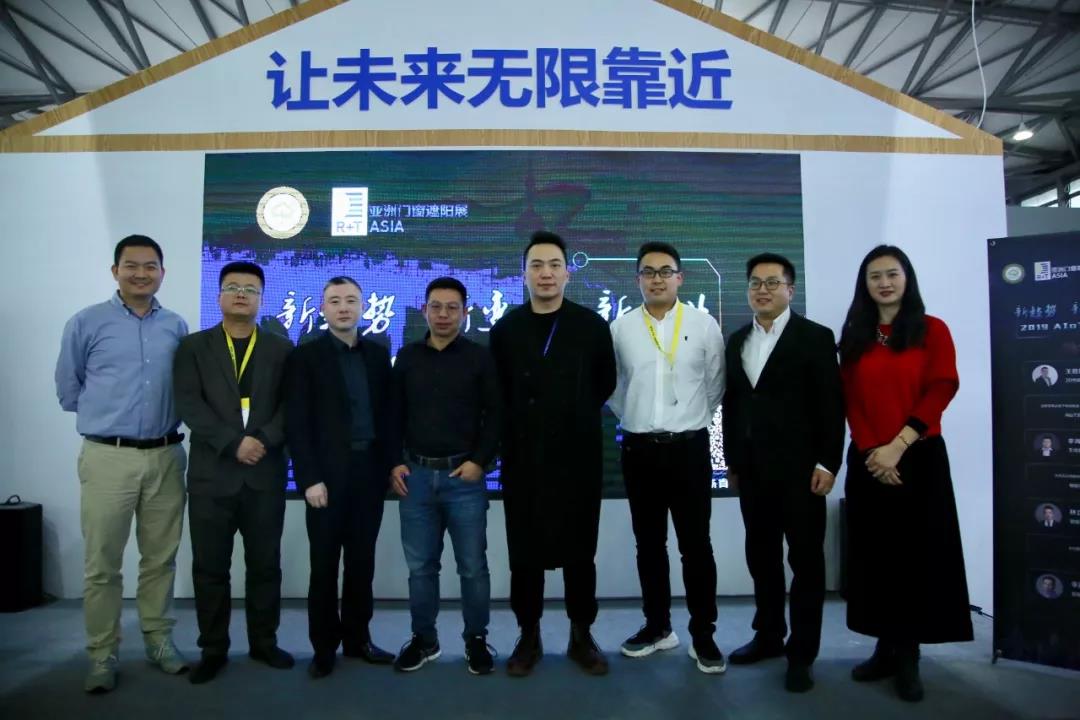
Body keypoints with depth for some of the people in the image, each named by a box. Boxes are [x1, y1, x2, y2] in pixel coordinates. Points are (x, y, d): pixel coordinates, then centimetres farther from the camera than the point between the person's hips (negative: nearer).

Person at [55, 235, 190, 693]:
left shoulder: (177, 327, 7)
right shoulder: (87, 323, 0)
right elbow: (68, 390, 6)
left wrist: (164, 417, 6)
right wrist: (106, 415, 8)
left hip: (166, 456, 3)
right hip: (108, 458, -2)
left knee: (161, 557, 11)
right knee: (102, 564, 3)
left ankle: (159, 640, 24)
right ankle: (102, 654, 16)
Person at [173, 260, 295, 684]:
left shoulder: (281, 349, 9)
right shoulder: (194, 347, 7)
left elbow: (291, 406, 1)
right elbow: (189, 405, -5)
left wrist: (263, 442, -15)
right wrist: (233, 443, -16)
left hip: (265, 474, 1)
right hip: (211, 474, 0)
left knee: (265, 565, 8)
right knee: (210, 567, 7)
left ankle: (264, 642, 22)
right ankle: (213, 650, 21)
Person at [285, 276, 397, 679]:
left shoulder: (378, 354, 10)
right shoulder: (306, 356, -1)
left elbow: (386, 414, 9)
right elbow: (297, 423, -7)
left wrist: (389, 466, 3)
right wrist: (309, 478, -13)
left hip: (370, 472, 3)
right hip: (328, 474, -3)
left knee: (362, 562, 11)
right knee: (324, 564, 6)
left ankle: (357, 637, 25)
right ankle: (324, 645, 19)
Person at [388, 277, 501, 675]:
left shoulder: (479, 357, 0)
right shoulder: (408, 356, 8)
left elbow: (494, 415, -1)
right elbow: (395, 413, 10)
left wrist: (480, 460, -10)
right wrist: (395, 462, 2)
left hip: (464, 476, -2)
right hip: (416, 475, 3)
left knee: (473, 565, 7)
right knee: (420, 565, 11)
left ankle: (476, 640, 22)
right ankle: (423, 638, 27)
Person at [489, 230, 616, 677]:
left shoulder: (592, 326, -1)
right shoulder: (505, 330, 2)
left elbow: (605, 383, 9)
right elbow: (497, 394, 10)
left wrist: (576, 417, 9)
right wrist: (525, 423, 6)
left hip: (579, 457, 0)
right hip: (523, 459, 1)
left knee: (579, 552, 9)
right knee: (525, 552, 8)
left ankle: (581, 636, 25)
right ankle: (529, 637, 24)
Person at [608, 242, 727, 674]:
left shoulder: (704, 325, -2)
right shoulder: (620, 329, 1)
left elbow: (714, 386, 6)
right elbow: (611, 386, 11)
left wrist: (691, 422, 8)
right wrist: (633, 418, 10)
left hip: (689, 447, -1)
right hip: (638, 448, 2)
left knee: (696, 544, 3)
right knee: (648, 543, 12)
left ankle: (703, 635, 18)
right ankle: (657, 626, 28)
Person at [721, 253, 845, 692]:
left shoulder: (815, 337, -3)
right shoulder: (737, 340, 12)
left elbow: (831, 405, -7)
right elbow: (731, 402, 12)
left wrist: (827, 463, -13)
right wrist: (731, 458, 10)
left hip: (800, 468, -5)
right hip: (752, 469, 5)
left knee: (805, 559, 4)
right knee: (761, 556, 13)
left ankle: (802, 652, 16)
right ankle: (768, 636, 28)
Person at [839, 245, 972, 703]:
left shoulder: (932, 330, 2)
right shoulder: (853, 338, 9)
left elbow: (941, 390, -8)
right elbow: (851, 401, 4)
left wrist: (897, 447, -15)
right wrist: (871, 450, -10)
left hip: (920, 458, -2)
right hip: (867, 462, 3)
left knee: (916, 555, 2)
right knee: (875, 554, 7)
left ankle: (908, 656, 14)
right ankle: (885, 648, 19)